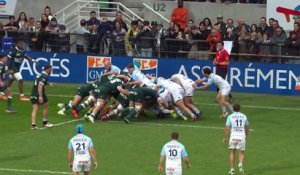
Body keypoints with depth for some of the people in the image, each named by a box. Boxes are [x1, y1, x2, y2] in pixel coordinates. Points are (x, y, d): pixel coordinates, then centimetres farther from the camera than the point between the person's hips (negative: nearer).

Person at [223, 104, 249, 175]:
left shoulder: (230, 116, 0)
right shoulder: (244, 116, 8)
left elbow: (227, 128, -4)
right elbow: (247, 128, 17)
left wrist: (225, 138, 3)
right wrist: (246, 135, 33)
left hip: (233, 137, -1)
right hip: (242, 137, 1)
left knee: (232, 153, 12)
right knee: (241, 153, 9)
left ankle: (232, 169, 10)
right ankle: (240, 164, -19)